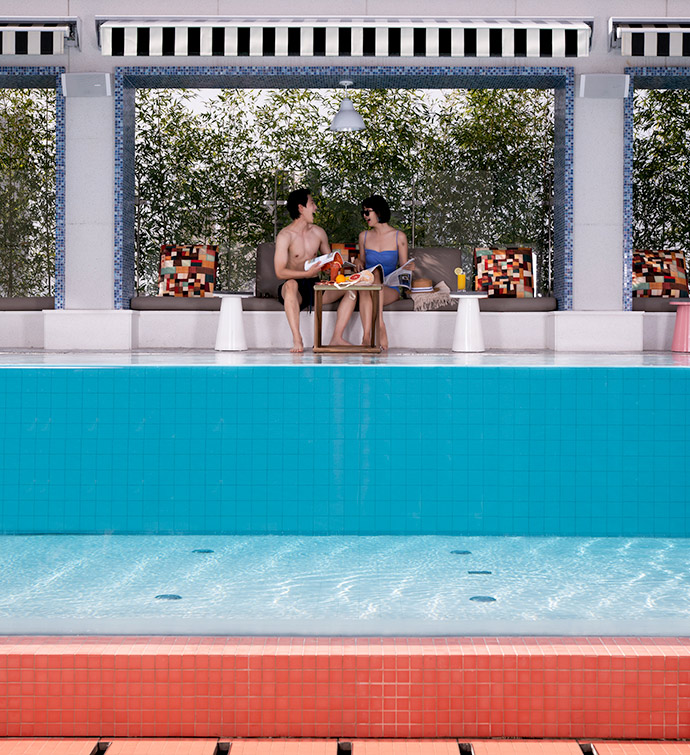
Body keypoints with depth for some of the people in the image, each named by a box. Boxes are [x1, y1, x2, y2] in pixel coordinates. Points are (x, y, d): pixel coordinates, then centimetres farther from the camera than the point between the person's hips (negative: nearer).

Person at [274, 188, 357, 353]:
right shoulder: (285, 236, -9)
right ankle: (297, 340, -44)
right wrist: (307, 273, -28)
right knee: (291, 284, -40)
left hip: (315, 286, 6)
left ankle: (336, 338, -20)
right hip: (296, 290, -5)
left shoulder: (318, 232, 9)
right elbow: (280, 272, -17)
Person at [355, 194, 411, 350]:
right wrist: (358, 262, 0)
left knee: (376, 271, -35)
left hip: (390, 290, -2)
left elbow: (402, 267, 8)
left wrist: (409, 267, -14)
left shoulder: (399, 237, 4)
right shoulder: (364, 236, 13)